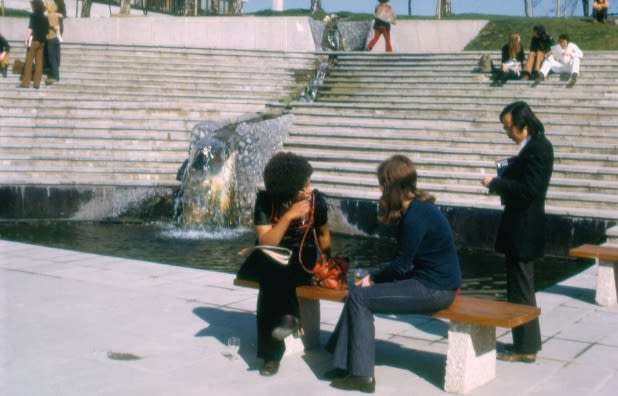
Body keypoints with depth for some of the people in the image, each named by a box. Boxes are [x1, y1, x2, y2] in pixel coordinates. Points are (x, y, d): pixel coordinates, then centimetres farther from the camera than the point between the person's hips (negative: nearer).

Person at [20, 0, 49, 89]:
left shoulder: (34, 15, -6)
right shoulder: (45, 18, 11)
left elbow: (30, 28, -13)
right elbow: (47, 30, 11)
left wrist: (27, 39, -14)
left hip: (34, 40, -5)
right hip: (42, 41, 5)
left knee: (29, 62, -1)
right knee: (39, 62, 4)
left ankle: (26, 82, -3)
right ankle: (37, 82, 2)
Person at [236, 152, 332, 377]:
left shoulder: (316, 200, -10)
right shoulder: (266, 200, -15)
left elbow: (323, 234, 9)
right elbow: (266, 243, -23)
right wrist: (288, 216, -32)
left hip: (302, 258, 0)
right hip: (270, 257, 0)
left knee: (272, 280, -32)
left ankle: (272, 352, -27)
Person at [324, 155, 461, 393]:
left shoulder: (415, 216, -21)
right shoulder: (417, 206, 10)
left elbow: (401, 265, -17)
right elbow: (405, 261, 14)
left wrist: (373, 279, -1)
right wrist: (375, 277, 4)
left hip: (434, 289, -9)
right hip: (429, 279, 9)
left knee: (360, 297, -10)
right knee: (359, 292, 3)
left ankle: (361, 374, -5)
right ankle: (345, 365, 5)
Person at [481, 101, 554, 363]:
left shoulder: (538, 148, -18)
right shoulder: (533, 146, 12)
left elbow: (529, 188, -25)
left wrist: (496, 183, -16)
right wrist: (501, 185, 2)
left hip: (523, 232, -10)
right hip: (519, 229, 10)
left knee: (521, 292, -1)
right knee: (520, 290, 19)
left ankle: (526, 348, 9)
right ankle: (527, 342, 30)